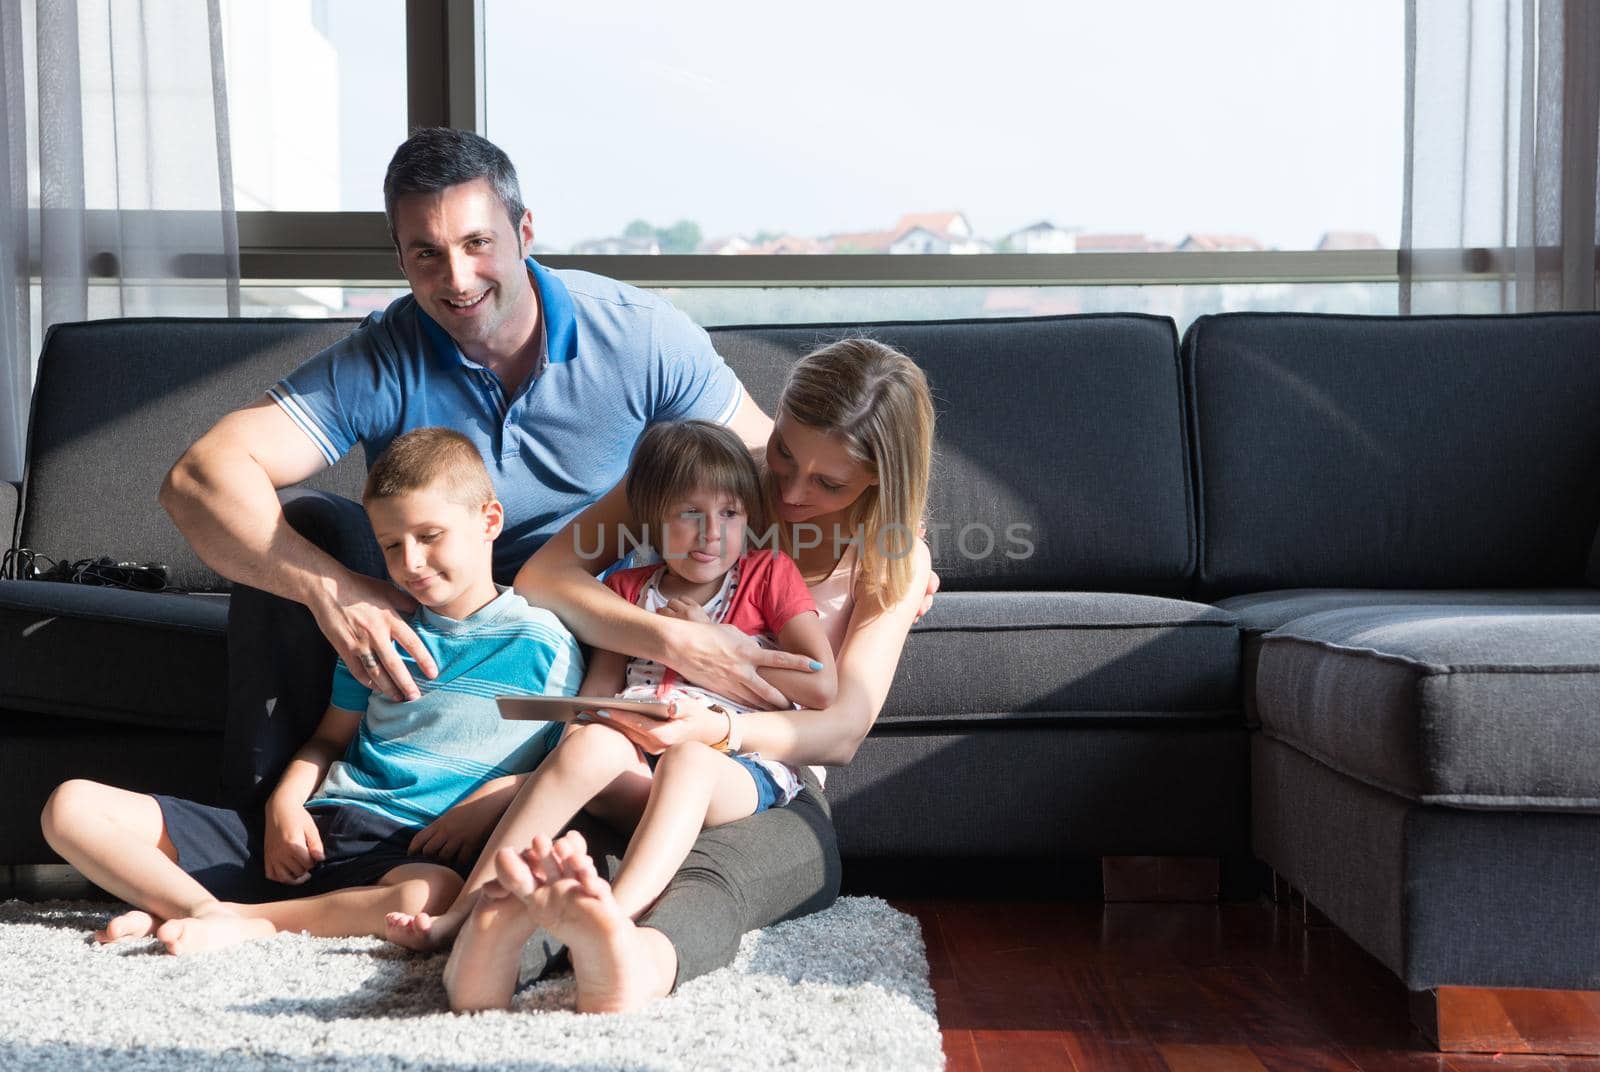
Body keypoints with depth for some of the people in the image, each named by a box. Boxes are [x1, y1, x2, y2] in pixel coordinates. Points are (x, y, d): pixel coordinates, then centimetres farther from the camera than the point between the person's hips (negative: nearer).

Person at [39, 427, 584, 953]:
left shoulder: (541, 644, 4)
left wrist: (481, 808, -14)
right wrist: (283, 807, 4)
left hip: (406, 850, -5)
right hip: (308, 828, 5)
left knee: (432, 895, -45)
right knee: (71, 806, -6)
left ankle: (245, 920, -27)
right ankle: (206, 911, -27)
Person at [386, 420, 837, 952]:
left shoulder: (769, 574, 14)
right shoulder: (629, 589, 24)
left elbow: (820, 688, 2)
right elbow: (595, 696, 15)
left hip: (740, 771, -2)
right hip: (636, 769, 3)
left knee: (688, 756, -37)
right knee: (593, 742, -31)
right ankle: (462, 912, -37)